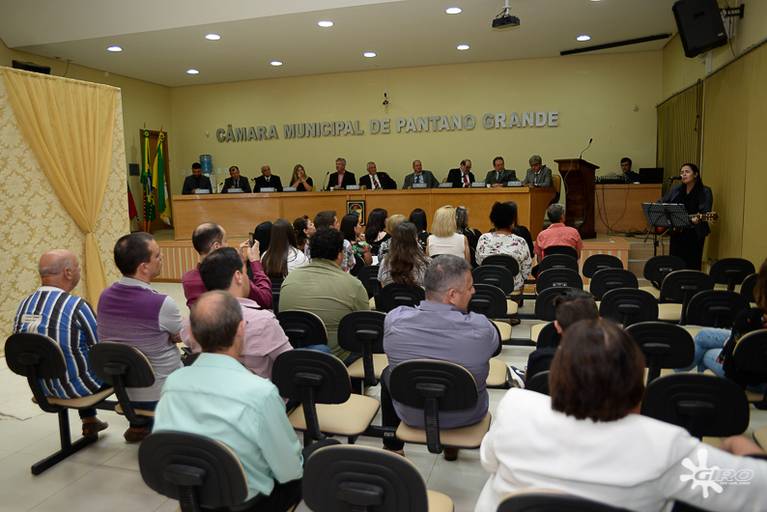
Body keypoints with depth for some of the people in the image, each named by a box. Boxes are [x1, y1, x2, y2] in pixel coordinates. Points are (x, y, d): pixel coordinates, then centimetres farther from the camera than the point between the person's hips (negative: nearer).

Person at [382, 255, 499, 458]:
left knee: (387, 374, 30)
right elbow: (495, 344, -6)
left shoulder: (394, 319, -26)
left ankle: (392, 447, 44)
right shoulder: (481, 328, -31)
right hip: (467, 417, 0)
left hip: (411, 416, 0)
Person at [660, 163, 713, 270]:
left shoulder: (705, 192, -4)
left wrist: (697, 219, -33)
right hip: (676, 232, 4)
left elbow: (705, 212, -13)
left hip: (695, 234, -4)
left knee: (692, 265, -2)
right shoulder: (675, 190, 8)